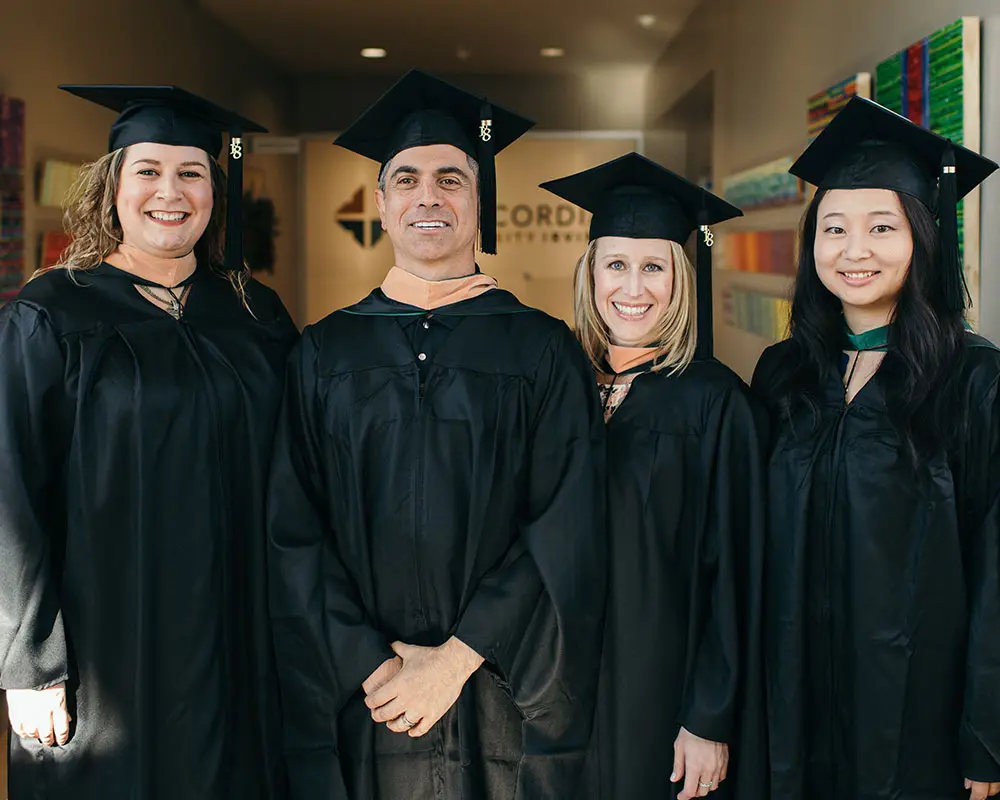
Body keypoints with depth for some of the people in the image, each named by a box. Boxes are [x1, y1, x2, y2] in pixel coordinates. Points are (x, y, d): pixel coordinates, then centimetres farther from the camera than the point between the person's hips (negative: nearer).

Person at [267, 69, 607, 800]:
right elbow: (293, 533, 0)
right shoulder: (326, 354, 5)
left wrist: (456, 659, -13)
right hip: (356, 700, 1)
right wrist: (372, 665, -10)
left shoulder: (543, 351, 0)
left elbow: (565, 535, -6)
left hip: (502, 695, -1)